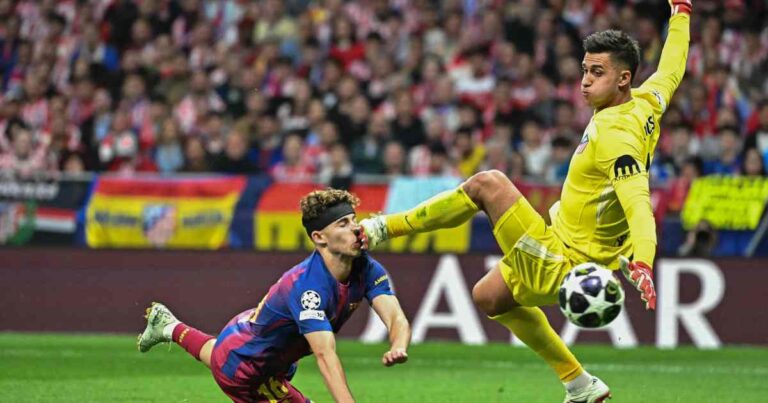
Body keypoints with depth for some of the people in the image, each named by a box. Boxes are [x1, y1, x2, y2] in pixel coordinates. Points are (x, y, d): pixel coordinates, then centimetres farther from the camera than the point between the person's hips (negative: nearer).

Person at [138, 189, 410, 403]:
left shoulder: (367, 270, -19)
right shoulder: (307, 285, -40)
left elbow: (397, 319, -30)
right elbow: (325, 355, -48)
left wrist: (398, 349, -54)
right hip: (245, 371, -9)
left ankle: (171, 328, 57)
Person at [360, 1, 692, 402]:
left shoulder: (616, 137, -28)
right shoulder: (645, 103, -2)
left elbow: (639, 206, -38)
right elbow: (672, 68, 18)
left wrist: (642, 263, -54)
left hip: (560, 269, -10)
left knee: (487, 184, -18)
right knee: (488, 296, 30)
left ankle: (381, 228, -7)